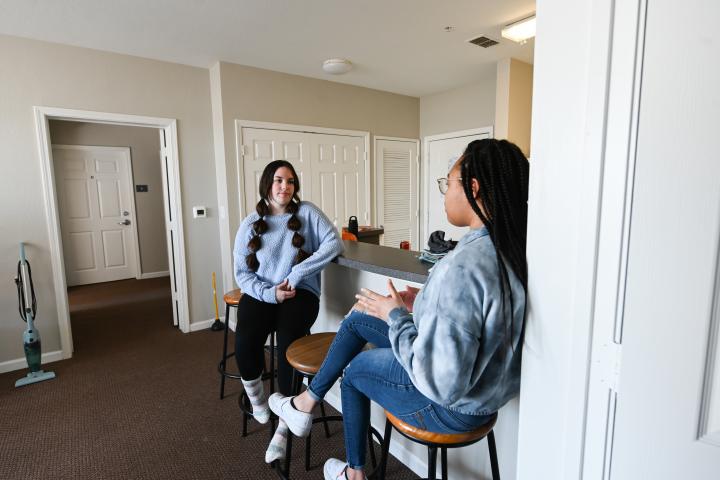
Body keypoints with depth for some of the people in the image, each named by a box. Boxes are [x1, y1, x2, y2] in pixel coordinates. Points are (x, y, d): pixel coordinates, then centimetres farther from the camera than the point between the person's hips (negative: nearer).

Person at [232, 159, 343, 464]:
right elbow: (242, 273, 4)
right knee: (245, 342, -25)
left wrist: (298, 273, -18)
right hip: (261, 293, 2)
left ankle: (284, 425, -3)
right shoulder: (250, 225, 6)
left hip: (300, 292, -1)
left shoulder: (307, 212, 2)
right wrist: (270, 292, -15)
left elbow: (334, 244, -11)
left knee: (288, 344, -26)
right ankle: (256, 397, 11)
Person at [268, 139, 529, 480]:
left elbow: (441, 382, -32)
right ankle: (308, 401, 33)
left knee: (353, 370, 19)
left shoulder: (462, 268, -35)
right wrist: (425, 304, 1)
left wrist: (395, 315, -19)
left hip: (453, 404, -8)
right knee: (357, 317, 15)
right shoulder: (510, 247, -6)